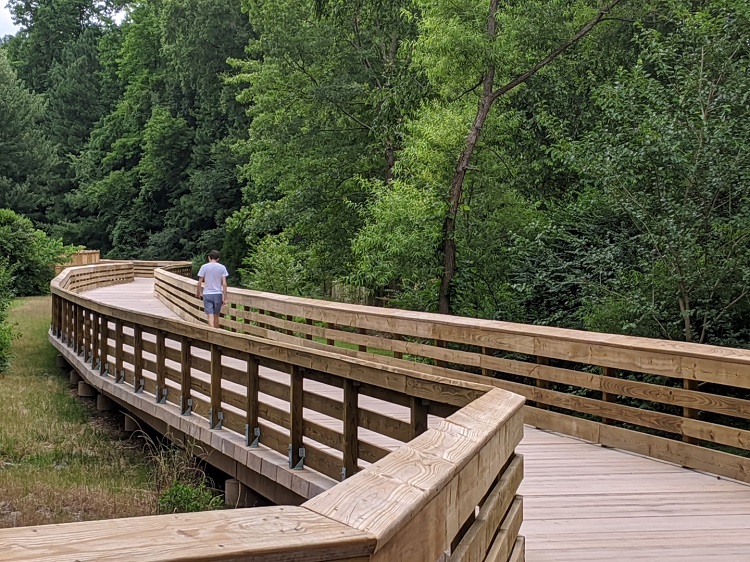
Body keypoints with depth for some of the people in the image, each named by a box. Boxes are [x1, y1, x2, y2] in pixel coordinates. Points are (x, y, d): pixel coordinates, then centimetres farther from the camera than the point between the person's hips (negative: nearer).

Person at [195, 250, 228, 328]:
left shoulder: (204, 267, -4)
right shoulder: (222, 267, -1)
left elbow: (199, 283, -2)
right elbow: (224, 284, -5)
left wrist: (198, 293, 14)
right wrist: (225, 298, -1)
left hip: (207, 294, -2)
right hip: (218, 294, 2)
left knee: (210, 316, -4)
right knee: (216, 316, 15)